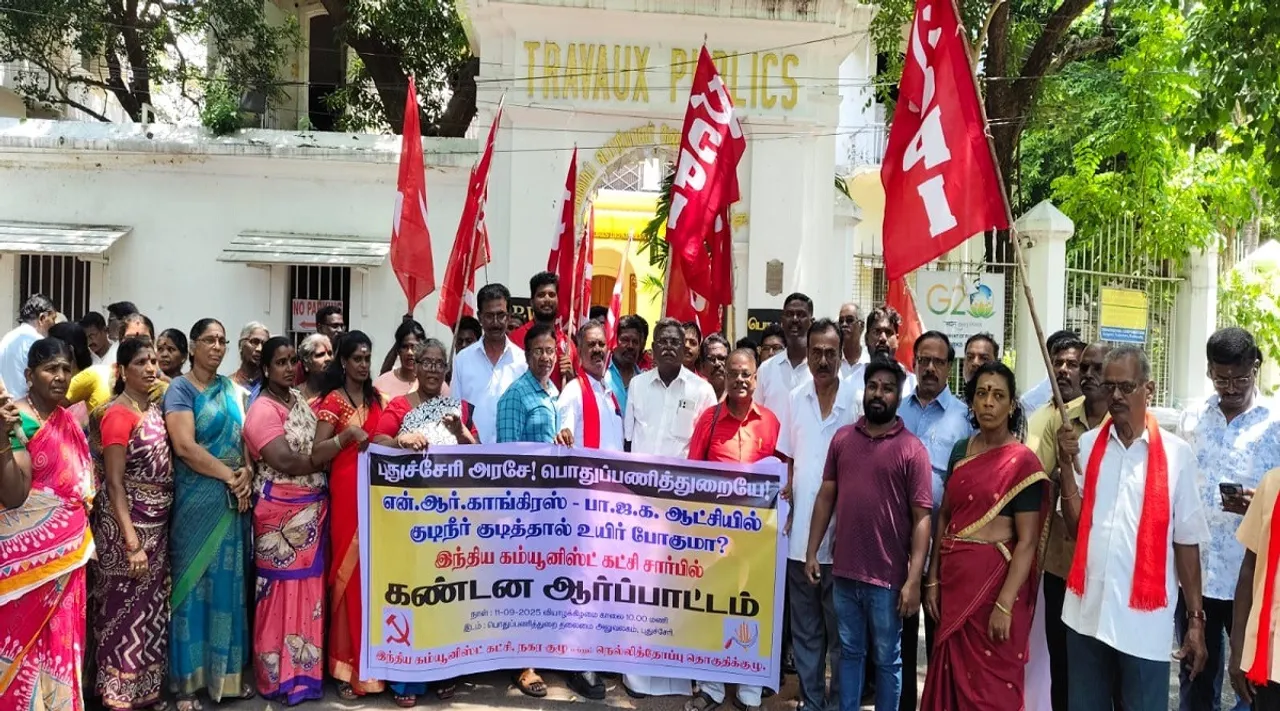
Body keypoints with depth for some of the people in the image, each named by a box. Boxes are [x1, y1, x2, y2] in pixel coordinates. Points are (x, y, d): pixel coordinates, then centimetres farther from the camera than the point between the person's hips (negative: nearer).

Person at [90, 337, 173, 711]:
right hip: (128, 524, -8)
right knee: (126, 609, 2)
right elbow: (114, 483, -18)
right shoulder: (118, 414, -15)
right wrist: (132, 543, -21)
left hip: (158, 523, 8)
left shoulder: (156, 409, 7)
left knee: (152, 607, 16)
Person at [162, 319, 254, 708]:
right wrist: (229, 476, -14)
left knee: (230, 582, 9)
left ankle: (228, 670, 19)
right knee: (194, 581, 0)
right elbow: (185, 446, -16)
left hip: (235, 498, 5)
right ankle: (187, 679, 8)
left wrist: (247, 474, -7)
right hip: (197, 499, -5)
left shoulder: (231, 389, 12)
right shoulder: (180, 389, -5)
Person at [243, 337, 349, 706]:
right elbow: (286, 462, -22)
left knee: (308, 589, 12)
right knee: (283, 591, 0)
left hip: (312, 509, 7)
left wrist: (334, 445, -9)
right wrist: (344, 440, -15)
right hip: (281, 513, -7)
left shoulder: (300, 400, 13)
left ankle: (304, 671, 22)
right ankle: (281, 676, 10)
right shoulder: (262, 410, -12)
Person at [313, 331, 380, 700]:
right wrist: (347, 436, -22)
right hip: (347, 489, -5)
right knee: (349, 569, -4)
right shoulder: (332, 401, -1)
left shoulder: (376, 398, 15)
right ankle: (347, 664, 4)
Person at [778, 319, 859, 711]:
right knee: (805, 629, 13)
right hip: (800, 533, 4)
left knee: (841, 630, 8)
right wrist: (785, 496, 1)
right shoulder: (796, 399, 6)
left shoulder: (856, 402, -7)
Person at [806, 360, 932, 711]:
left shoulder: (912, 449, -7)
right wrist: (812, 552, 7)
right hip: (844, 571, 4)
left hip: (888, 576, -4)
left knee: (886, 659, 10)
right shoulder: (842, 438, 5)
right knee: (850, 652, 16)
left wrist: (913, 580, -14)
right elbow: (826, 496, 10)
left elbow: (922, 518, -9)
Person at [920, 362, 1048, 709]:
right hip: (954, 577, 5)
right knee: (952, 675, 14)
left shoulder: (1022, 462, -10)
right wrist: (932, 580, 6)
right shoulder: (960, 450, 7)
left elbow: (1027, 541, -13)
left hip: (994, 578, -5)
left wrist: (1005, 604, -18)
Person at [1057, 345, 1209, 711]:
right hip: (1086, 613, 3)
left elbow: (1187, 541, 0)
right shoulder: (1085, 445, 3)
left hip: (1145, 619, -2)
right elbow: (1075, 527, 2)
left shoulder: (1176, 453, -4)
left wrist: (1195, 619, 1)